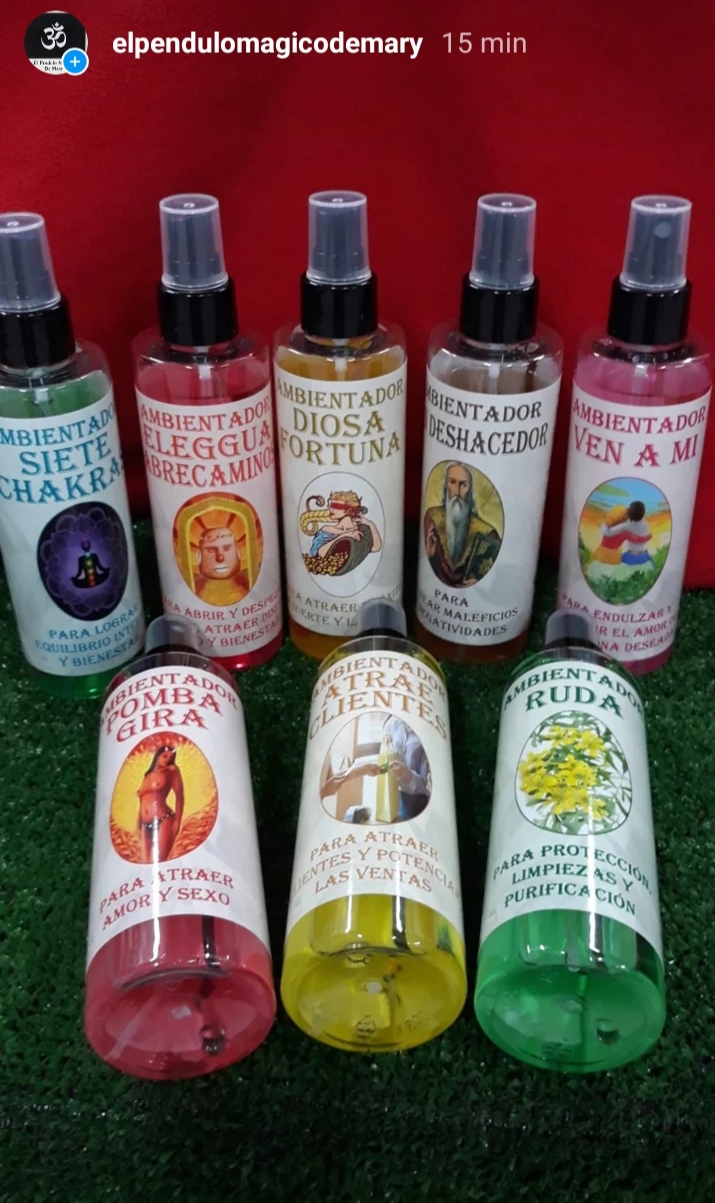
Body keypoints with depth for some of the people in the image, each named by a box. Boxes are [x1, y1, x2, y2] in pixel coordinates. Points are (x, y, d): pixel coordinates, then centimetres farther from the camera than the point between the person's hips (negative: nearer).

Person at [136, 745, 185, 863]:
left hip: (163, 820, -5)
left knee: (158, 862, -16)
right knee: (147, 864, -2)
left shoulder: (171, 770, 9)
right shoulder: (147, 776, 23)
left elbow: (179, 796, 1)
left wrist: (177, 821, -11)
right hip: (146, 825, 6)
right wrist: (139, 827, 15)